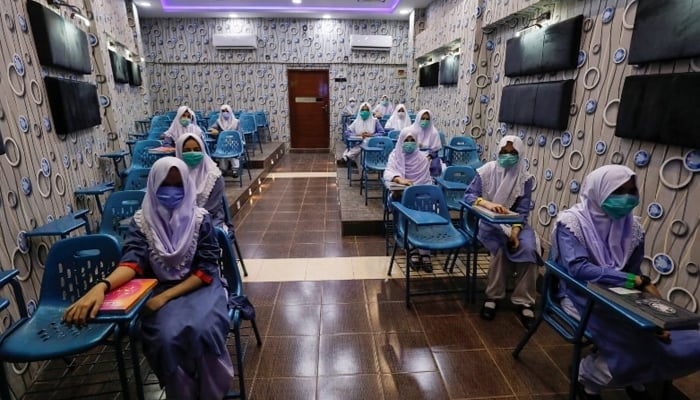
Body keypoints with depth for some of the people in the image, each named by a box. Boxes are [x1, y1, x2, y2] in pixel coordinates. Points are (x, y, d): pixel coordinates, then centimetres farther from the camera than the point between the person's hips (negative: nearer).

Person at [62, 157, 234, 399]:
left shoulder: (200, 219, -4)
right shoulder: (142, 221, 0)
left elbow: (206, 269, -8)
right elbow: (133, 261, -15)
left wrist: (166, 296, -18)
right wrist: (101, 286, -37)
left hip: (199, 286, -1)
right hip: (160, 289, 1)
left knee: (201, 330, -30)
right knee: (167, 336, -29)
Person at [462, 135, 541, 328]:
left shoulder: (524, 178, -1)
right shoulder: (487, 170, -5)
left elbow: (523, 211, -5)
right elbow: (469, 195, -12)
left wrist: (515, 230, -22)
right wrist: (488, 204, -31)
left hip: (514, 222, 2)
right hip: (487, 221, -2)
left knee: (528, 248, -26)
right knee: (500, 247, -30)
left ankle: (524, 302, -10)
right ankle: (493, 296, -9)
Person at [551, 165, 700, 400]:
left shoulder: (632, 227, 4)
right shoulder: (571, 221, -13)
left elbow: (634, 273, 2)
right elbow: (578, 269, -24)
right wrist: (640, 282, -25)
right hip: (582, 297, -6)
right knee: (643, 342, -26)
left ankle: (635, 379, 20)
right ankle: (590, 374, 3)